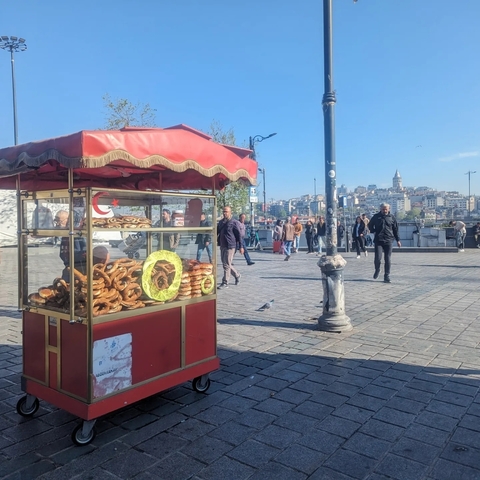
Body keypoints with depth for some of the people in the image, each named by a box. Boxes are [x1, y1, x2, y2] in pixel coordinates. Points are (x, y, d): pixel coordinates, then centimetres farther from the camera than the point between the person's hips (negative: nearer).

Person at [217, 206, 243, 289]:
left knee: (227, 264, -6)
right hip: (222, 246, 8)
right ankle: (237, 275, 34)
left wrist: (241, 246, -7)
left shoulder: (234, 222, -7)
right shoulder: (221, 222, 13)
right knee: (225, 263, 14)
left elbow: (239, 235, -6)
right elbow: (217, 231, 21)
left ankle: (225, 283, 1)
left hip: (230, 246, -8)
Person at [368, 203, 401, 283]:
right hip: (378, 241, -1)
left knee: (387, 260, 0)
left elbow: (396, 229, 13)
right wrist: (373, 231, 3)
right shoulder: (376, 216, 4)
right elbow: (370, 225, 20)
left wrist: (398, 240, 11)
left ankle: (387, 276, 9)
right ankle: (377, 270, 20)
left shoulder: (392, 217, 7)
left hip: (388, 241, 1)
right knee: (378, 258, -10)